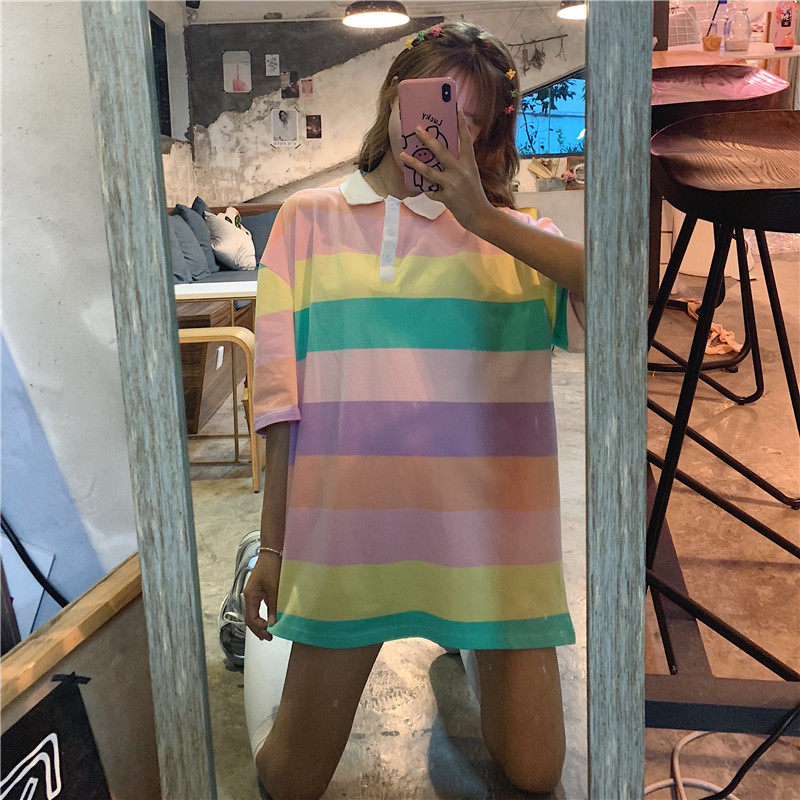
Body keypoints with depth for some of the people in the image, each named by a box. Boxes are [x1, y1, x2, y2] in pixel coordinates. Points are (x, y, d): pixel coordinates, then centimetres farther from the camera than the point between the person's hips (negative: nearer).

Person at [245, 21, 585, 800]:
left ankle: (471, 636, 37)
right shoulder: (310, 219, 7)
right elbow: (283, 396, 4)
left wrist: (482, 217, -16)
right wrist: (272, 546, 4)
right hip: (347, 528, 0)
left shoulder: (505, 232, 5)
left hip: (486, 530, 1)